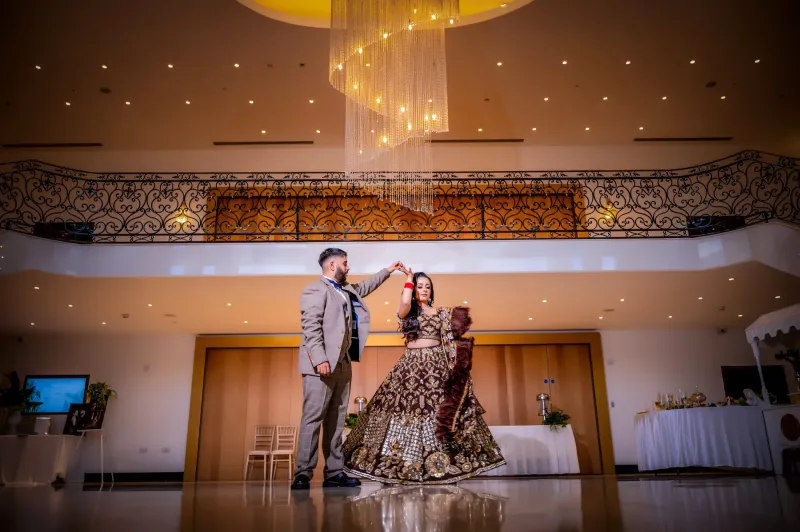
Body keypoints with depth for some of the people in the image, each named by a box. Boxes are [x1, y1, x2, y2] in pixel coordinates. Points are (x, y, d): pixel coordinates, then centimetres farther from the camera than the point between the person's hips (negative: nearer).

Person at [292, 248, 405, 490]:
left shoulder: (346, 290, 20)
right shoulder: (316, 290, -7)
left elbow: (363, 288, 42)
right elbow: (311, 327, -16)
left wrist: (388, 271, 44)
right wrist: (320, 359, -24)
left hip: (342, 364, 9)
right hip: (323, 364, -9)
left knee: (336, 420, 8)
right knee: (313, 418, -8)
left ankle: (334, 473, 12)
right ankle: (303, 474, -3)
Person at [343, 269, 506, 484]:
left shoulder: (442, 313, 13)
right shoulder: (406, 311, 8)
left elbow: (450, 339, 8)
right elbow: (405, 302, -16)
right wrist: (409, 279, -3)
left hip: (436, 365, 1)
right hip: (411, 364, -1)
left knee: (440, 410, -5)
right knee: (404, 407, -7)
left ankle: (443, 465, 1)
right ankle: (394, 465, 0)